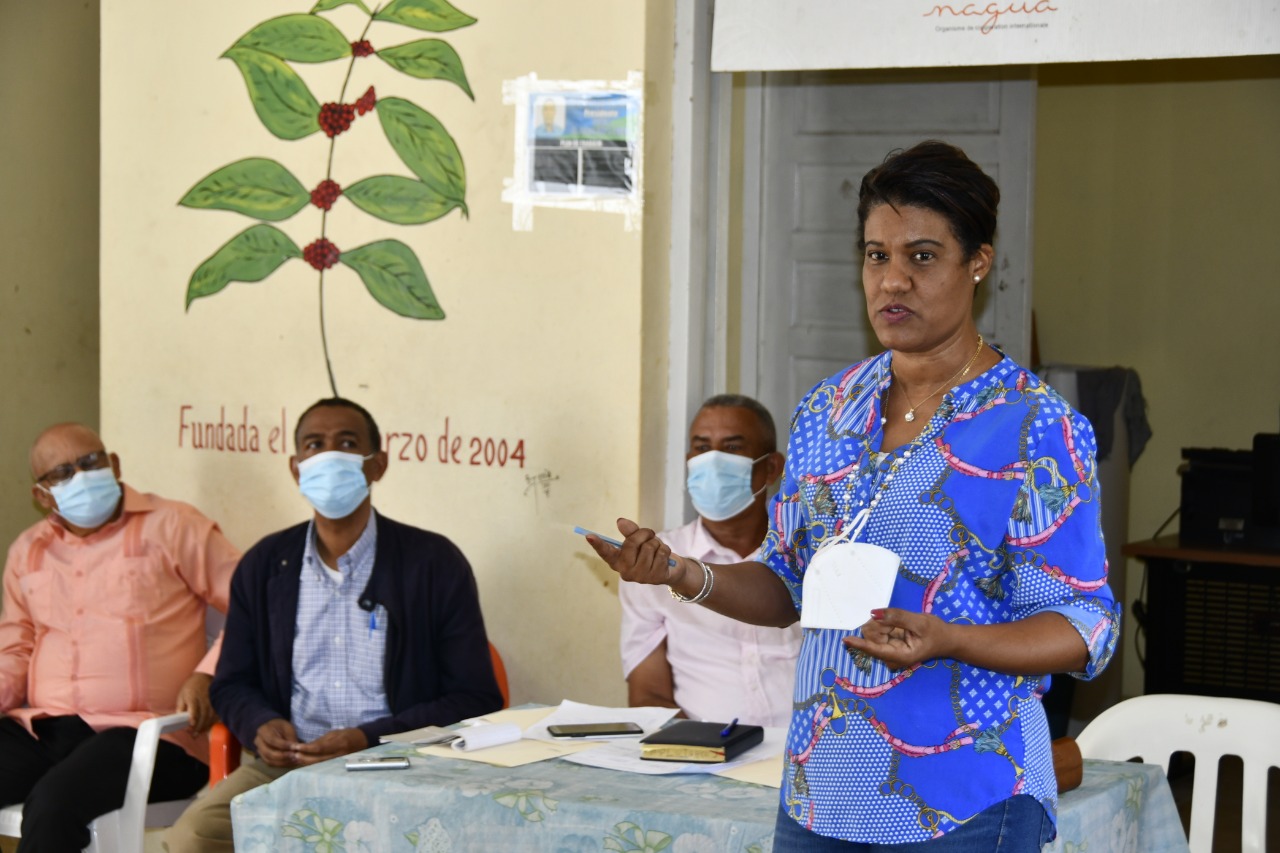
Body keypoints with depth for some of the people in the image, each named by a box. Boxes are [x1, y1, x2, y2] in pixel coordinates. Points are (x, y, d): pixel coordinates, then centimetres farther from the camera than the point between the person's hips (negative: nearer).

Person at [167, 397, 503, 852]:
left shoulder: (435, 563, 1)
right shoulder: (264, 565, 13)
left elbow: (475, 700, -1)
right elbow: (233, 683, 21)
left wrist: (370, 739, -15)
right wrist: (260, 725, -5)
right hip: (286, 761, 3)